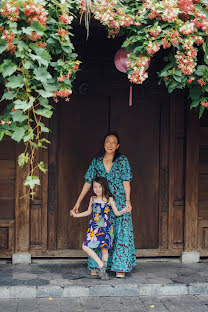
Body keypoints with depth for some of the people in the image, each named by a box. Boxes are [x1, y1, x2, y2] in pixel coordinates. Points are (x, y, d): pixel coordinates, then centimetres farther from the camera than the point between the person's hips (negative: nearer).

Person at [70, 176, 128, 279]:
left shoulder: (109, 200, -1)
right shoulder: (93, 199, 9)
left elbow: (116, 213, 1)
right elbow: (88, 212, 22)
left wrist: (123, 211, -19)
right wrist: (76, 215, 21)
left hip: (105, 228, -3)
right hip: (94, 227, 3)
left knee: (104, 249, -1)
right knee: (85, 246, -9)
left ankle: (103, 271, 11)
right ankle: (101, 264, -1)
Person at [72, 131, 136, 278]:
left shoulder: (122, 160, 0)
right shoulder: (96, 161, 6)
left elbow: (126, 181, -5)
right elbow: (88, 182, 8)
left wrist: (128, 201, -15)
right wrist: (78, 202, 6)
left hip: (119, 202, -2)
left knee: (121, 233, -4)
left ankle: (120, 267, 4)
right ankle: (96, 266, 11)